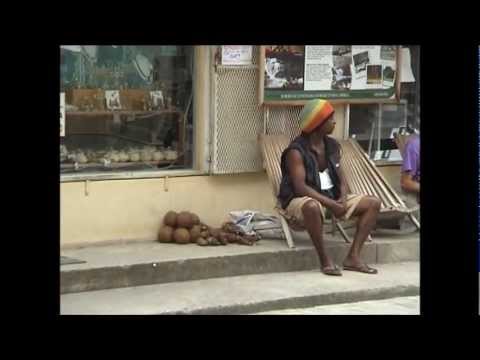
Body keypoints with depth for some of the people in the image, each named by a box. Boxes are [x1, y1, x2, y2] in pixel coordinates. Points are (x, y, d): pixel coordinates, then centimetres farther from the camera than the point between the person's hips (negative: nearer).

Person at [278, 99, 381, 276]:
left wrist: (343, 198, -13)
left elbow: (341, 178, 9)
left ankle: (353, 257, -12)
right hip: (303, 200, -8)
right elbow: (300, 187, -24)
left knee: (373, 203, -5)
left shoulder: (332, 145, 7)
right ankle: (325, 260, -27)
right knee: (313, 207, -43)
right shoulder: (296, 151, -16)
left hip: (331, 197, 8)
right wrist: (330, 204, -28)